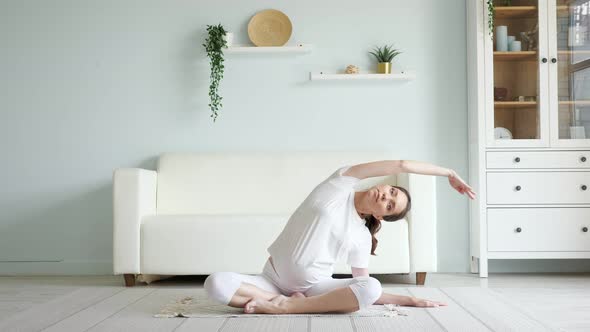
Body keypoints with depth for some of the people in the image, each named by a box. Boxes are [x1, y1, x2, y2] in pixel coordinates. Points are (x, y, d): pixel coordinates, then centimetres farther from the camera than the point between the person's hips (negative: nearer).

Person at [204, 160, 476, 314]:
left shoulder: (362, 238, 4)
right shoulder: (341, 184, 0)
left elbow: (366, 289, 6)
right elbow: (401, 165, -4)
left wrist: (411, 300, 2)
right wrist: (448, 172, 7)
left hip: (314, 287, 2)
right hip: (273, 279, -2)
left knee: (370, 288, -29)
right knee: (216, 283, -28)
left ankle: (284, 306, -23)